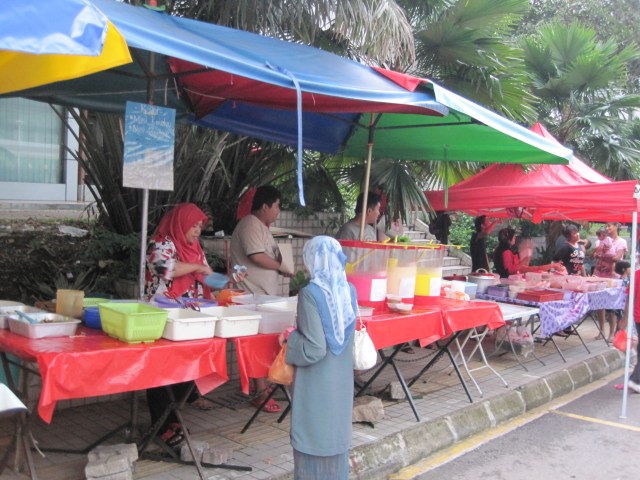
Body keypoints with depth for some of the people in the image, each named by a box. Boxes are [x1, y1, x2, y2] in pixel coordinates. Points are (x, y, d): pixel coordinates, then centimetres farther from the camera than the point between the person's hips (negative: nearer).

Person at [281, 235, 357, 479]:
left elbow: (314, 349, -22)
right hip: (341, 381, 6)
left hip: (316, 384, -6)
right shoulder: (348, 290, 0)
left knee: (313, 441, 8)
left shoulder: (311, 293, -20)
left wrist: (290, 337, -6)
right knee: (336, 435, 19)